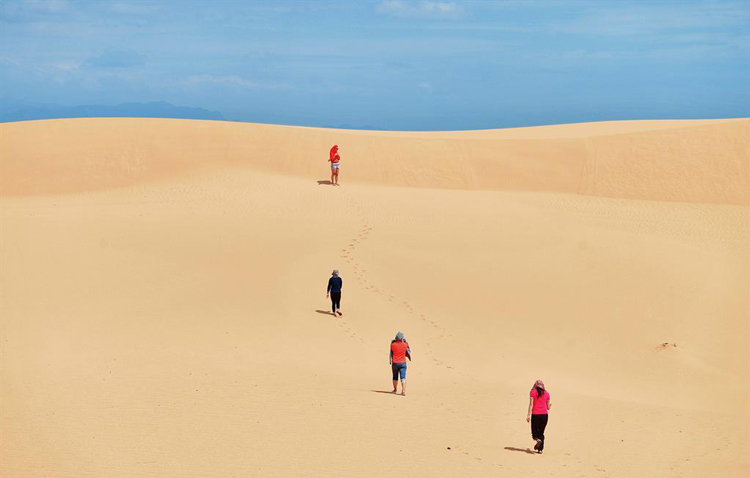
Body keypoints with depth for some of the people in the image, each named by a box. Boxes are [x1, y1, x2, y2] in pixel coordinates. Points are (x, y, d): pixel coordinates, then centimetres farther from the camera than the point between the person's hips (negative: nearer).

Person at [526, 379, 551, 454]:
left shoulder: (533, 392, 0)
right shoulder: (546, 393, 9)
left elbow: (531, 404, -8)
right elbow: (548, 407, 14)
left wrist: (528, 415, -9)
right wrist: (550, 404, 37)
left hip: (535, 414, -3)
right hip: (545, 414, 3)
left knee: (534, 431, 8)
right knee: (541, 432, 13)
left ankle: (538, 439, -24)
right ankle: (540, 449, 4)